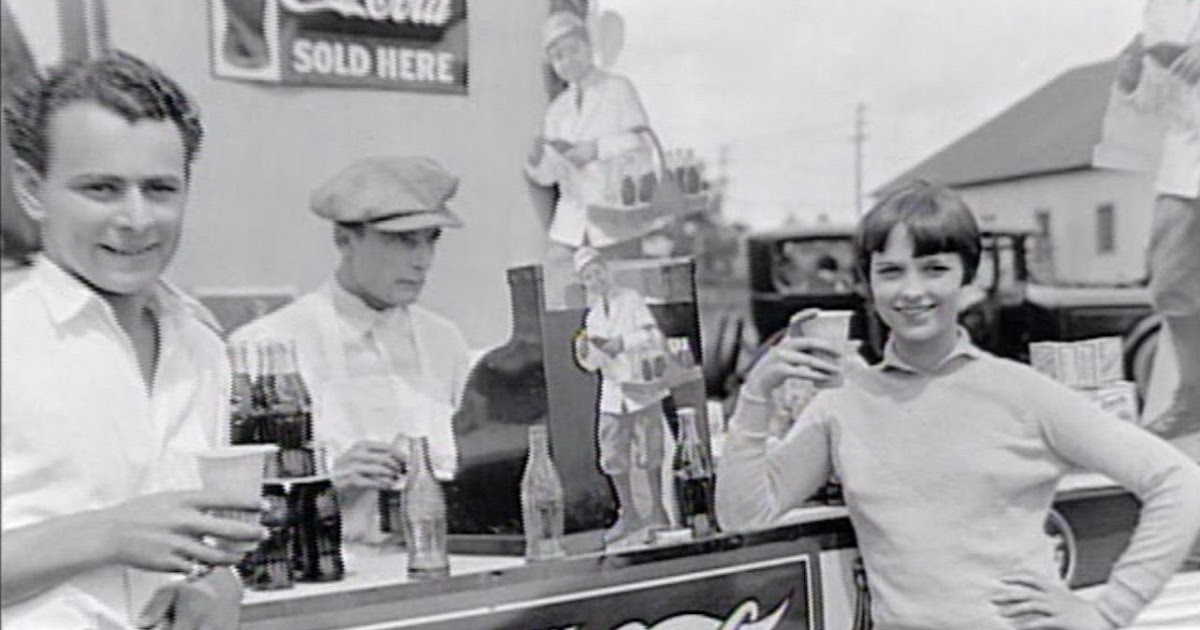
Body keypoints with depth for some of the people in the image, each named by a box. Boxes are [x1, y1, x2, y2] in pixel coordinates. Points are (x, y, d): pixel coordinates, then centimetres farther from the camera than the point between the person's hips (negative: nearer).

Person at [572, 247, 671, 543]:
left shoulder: (631, 300, -2)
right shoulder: (593, 315, 14)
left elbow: (654, 338, -11)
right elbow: (591, 365, 16)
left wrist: (623, 342, -23)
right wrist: (584, 350, -5)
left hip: (641, 389, -5)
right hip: (612, 395, 5)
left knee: (651, 452, 0)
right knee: (613, 457, 4)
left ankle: (657, 510, 15)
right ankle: (628, 515, 16)